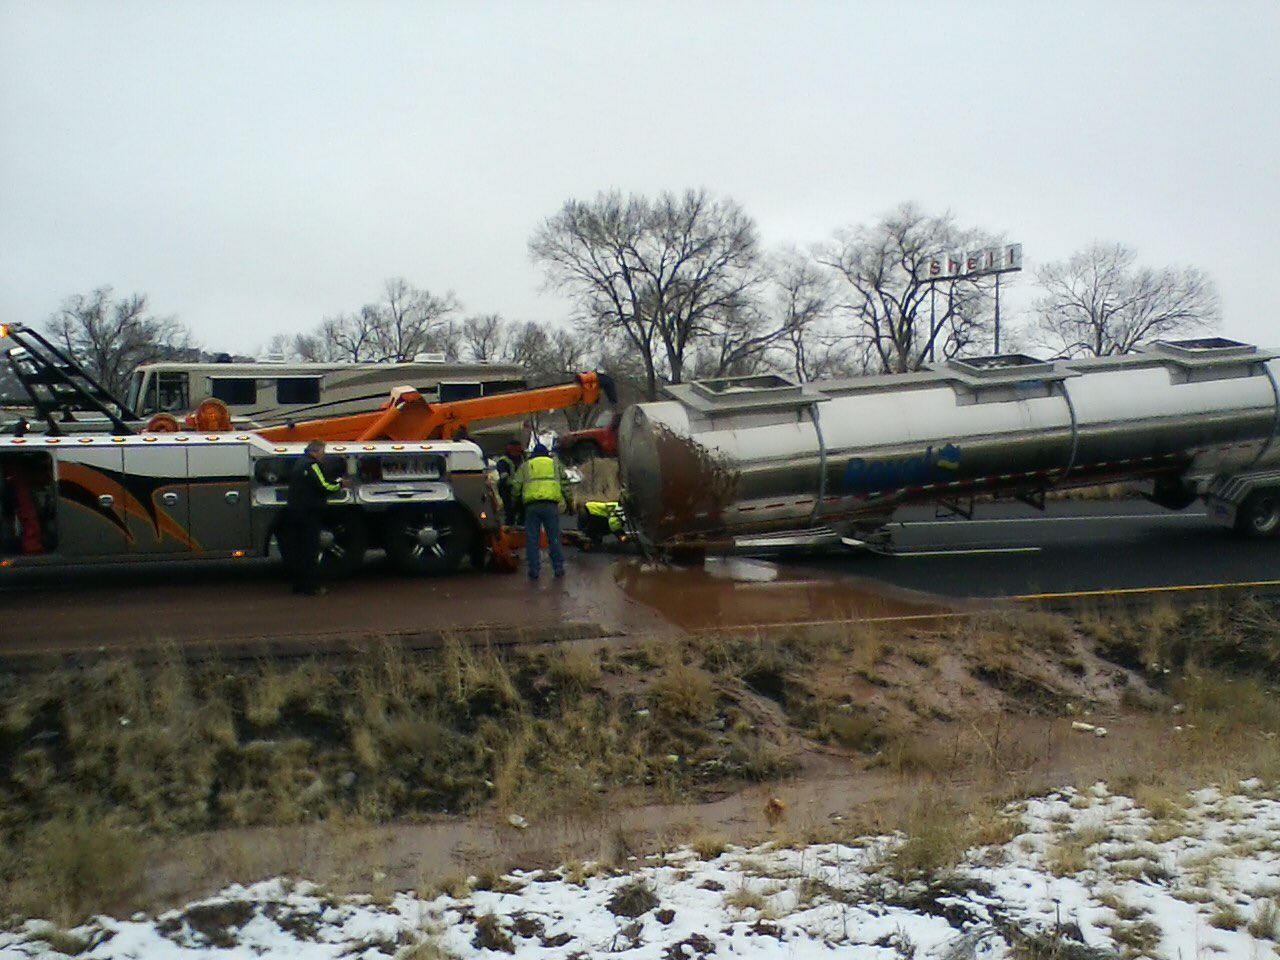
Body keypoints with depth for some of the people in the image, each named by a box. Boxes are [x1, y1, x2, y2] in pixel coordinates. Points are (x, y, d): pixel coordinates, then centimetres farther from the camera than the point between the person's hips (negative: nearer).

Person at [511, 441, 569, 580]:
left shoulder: (525, 466, 17)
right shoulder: (555, 463, 19)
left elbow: (516, 485, 11)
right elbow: (564, 483, 11)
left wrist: (517, 499, 26)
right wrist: (567, 500, 15)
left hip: (532, 505, 0)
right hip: (551, 505, 1)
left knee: (532, 539, 4)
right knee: (554, 537, 7)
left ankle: (534, 570, 2)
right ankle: (559, 567, 9)